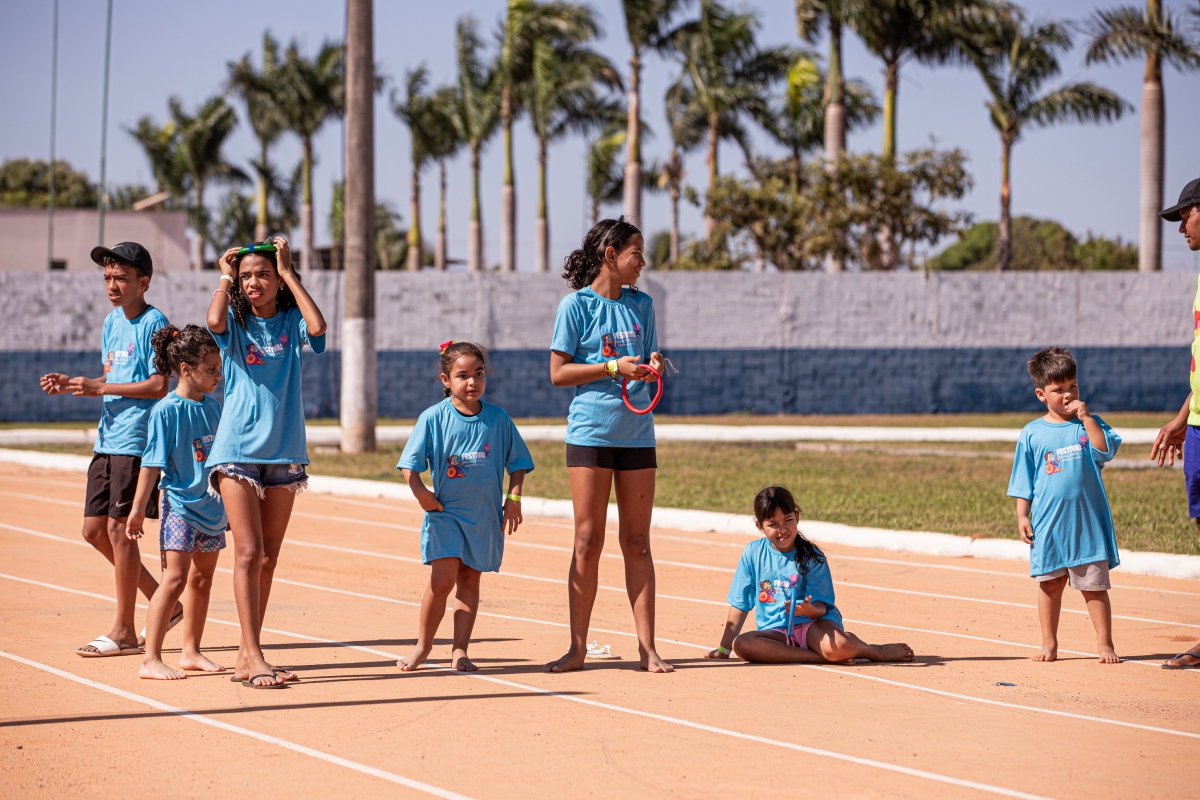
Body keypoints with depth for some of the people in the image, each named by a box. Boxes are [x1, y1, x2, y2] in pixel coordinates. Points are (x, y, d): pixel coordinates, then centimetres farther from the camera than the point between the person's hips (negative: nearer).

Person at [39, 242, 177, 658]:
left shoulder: (154, 323, -10)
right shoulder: (112, 322, 15)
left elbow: (159, 385, -16)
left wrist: (98, 388, -17)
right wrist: (70, 384, 5)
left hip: (136, 440, -9)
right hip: (108, 437, 9)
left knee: (118, 528, -6)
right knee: (94, 529, 8)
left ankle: (124, 632, 1)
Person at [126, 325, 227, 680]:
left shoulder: (213, 406, 8)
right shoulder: (167, 410, -12)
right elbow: (152, 463, -12)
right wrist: (138, 508, -13)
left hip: (212, 507, 7)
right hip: (180, 506, -7)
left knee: (202, 579, 13)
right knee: (175, 578, -13)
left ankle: (191, 652, 24)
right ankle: (151, 660, -12)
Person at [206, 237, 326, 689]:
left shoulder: (291, 323, 7)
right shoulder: (235, 324, 3)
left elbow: (319, 326, -15)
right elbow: (214, 320, -20)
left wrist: (288, 273, -7)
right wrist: (225, 277, -3)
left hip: (284, 451, 3)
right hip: (238, 448, -3)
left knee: (267, 558, 7)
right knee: (248, 552, -11)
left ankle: (247, 656, 13)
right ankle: (254, 656, -13)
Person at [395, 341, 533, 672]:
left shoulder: (498, 419, 3)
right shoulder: (433, 418, -4)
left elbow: (517, 462, 9)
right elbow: (410, 462, -3)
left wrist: (514, 498, -2)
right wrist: (420, 491, -16)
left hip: (485, 516, 2)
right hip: (445, 512, -2)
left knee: (469, 580, 6)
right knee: (443, 579, -12)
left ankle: (460, 651, 11)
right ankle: (423, 644, 5)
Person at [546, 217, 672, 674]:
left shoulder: (642, 305, 11)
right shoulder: (576, 306, -3)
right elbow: (558, 373, -5)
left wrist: (653, 366, -5)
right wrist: (613, 367, -15)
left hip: (637, 434, 4)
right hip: (590, 432, -4)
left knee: (636, 541, 4)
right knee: (588, 541, -2)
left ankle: (646, 646, 6)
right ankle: (578, 648, 4)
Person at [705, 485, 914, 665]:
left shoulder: (812, 557, -4)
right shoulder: (753, 553, 3)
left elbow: (821, 607, -7)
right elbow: (740, 604, 9)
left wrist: (810, 610, -31)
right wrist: (723, 649, 9)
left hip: (811, 624, -3)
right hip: (775, 632, 3)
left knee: (838, 645, -37)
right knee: (741, 644, -31)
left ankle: (875, 651, -1)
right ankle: (822, 657, -25)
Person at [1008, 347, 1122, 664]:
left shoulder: (1088, 424, 5)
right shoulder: (1031, 434, 4)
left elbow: (1105, 450, -13)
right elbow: (1023, 482, 8)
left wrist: (1086, 418, -15)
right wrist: (1022, 516, 2)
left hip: (1087, 522, -1)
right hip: (1048, 523, 1)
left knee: (1094, 585, 1)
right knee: (1050, 584, 8)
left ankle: (1105, 644, 7)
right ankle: (1049, 643, 19)